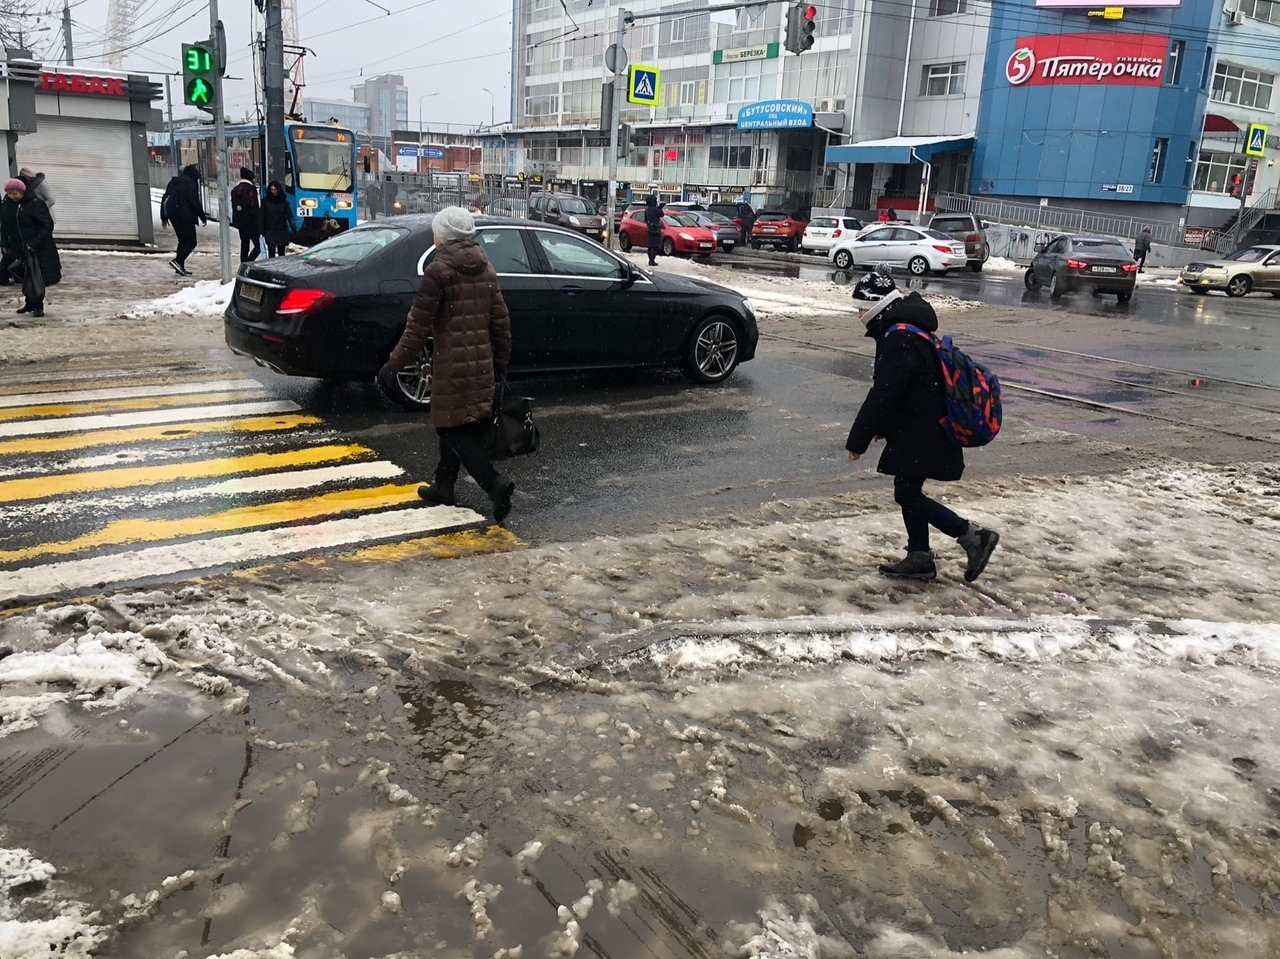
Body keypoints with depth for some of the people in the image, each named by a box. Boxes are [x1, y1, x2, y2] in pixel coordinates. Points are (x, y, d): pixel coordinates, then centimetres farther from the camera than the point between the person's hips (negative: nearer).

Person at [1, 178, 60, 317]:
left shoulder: (35, 203, -15)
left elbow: (47, 225, -15)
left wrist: (35, 243, -21)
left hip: (39, 249, -5)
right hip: (18, 248, 5)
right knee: (25, 277, 9)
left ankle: (38, 306, 6)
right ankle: (30, 303, 22)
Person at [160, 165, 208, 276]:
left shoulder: (173, 182, 17)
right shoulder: (191, 184, -8)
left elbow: (164, 199, 19)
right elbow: (195, 203, -13)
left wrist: (164, 217, 23)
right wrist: (203, 217, -4)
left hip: (173, 216, 8)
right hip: (185, 216, -8)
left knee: (183, 241, 16)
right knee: (191, 242, -4)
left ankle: (180, 266, 11)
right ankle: (178, 261, -22)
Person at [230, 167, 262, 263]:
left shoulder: (235, 189, 13)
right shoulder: (251, 188, -11)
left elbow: (233, 207, 15)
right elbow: (254, 207, -16)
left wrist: (235, 221, 19)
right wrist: (258, 222, -11)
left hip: (240, 222, 8)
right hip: (251, 222, -8)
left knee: (244, 245, 15)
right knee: (258, 246, -7)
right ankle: (248, 263, -23)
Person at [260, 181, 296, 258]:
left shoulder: (284, 201, 1)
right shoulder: (265, 201, -1)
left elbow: (289, 215, -6)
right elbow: (262, 217, 1)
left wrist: (294, 228, -20)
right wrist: (262, 231, -2)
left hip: (282, 231, 1)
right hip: (270, 232, -1)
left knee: (281, 253, 8)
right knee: (271, 252, -11)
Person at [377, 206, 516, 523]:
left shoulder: (438, 271, -10)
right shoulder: (486, 269, 9)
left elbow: (418, 328, -13)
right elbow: (500, 320, 12)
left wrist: (394, 366, -6)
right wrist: (501, 362, 21)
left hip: (451, 365, -7)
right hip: (482, 363, 7)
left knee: (455, 430, -2)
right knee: (457, 427, 17)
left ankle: (496, 484, -16)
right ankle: (443, 487, 26)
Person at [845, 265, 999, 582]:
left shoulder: (900, 339, -23)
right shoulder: (905, 331, 12)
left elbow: (882, 395, -25)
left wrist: (858, 440, -20)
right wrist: (881, 426, 24)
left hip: (922, 434, -10)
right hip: (918, 429, 10)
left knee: (907, 494, -5)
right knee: (908, 491, 14)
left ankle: (973, 536, 0)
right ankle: (919, 559, 23)